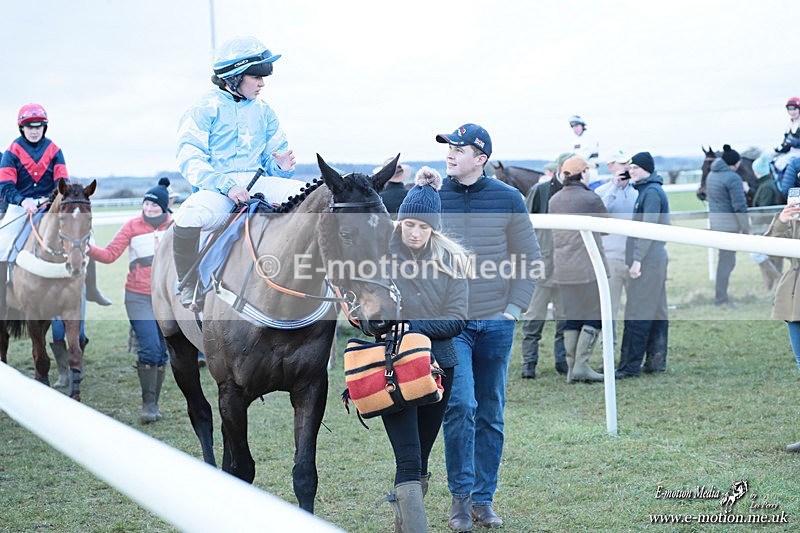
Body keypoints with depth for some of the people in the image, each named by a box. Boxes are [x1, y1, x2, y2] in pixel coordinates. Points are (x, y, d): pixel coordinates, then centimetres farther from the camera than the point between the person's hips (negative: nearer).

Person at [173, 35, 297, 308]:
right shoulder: (205, 109, 1)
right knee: (188, 217, -39)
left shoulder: (264, 112, 18)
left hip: (257, 183, 5)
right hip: (216, 188, -5)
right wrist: (227, 185, -24)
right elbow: (190, 160, -9)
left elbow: (273, 157, 24)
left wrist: (282, 166, -4)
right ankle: (189, 285, -16)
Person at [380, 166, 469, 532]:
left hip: (437, 364, 3)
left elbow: (456, 320, -5)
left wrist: (412, 326, -18)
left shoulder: (452, 261, 3)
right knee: (409, 461, -14)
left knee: (421, 462, 12)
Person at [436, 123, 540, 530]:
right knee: (459, 404, -14)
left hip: (496, 324, 2)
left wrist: (515, 307, -2)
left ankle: (483, 499, 18)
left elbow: (528, 259, 7)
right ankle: (460, 496, 0)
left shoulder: (508, 200, 1)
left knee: (491, 415, 8)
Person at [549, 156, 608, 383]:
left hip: (563, 268, 6)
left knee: (572, 316, 12)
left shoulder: (554, 200, 8)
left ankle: (571, 367, 11)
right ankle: (581, 365, -5)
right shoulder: (591, 199, -10)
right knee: (594, 316, 2)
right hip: (588, 267, -6)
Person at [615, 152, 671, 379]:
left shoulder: (651, 192, -13)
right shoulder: (648, 190, 18)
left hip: (648, 260, -10)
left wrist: (637, 259, -19)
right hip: (656, 260, 10)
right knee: (656, 312, 11)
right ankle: (656, 361, 15)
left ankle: (630, 365, -9)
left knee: (638, 314, -9)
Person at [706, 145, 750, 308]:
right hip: (729, 222, -9)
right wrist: (746, 228, -13)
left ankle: (721, 295, 20)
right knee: (727, 259, -2)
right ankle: (720, 299, 2)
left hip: (714, 220, 9)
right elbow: (739, 206, -18)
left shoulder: (712, 175, 10)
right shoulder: (733, 178, -17)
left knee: (725, 257, 17)